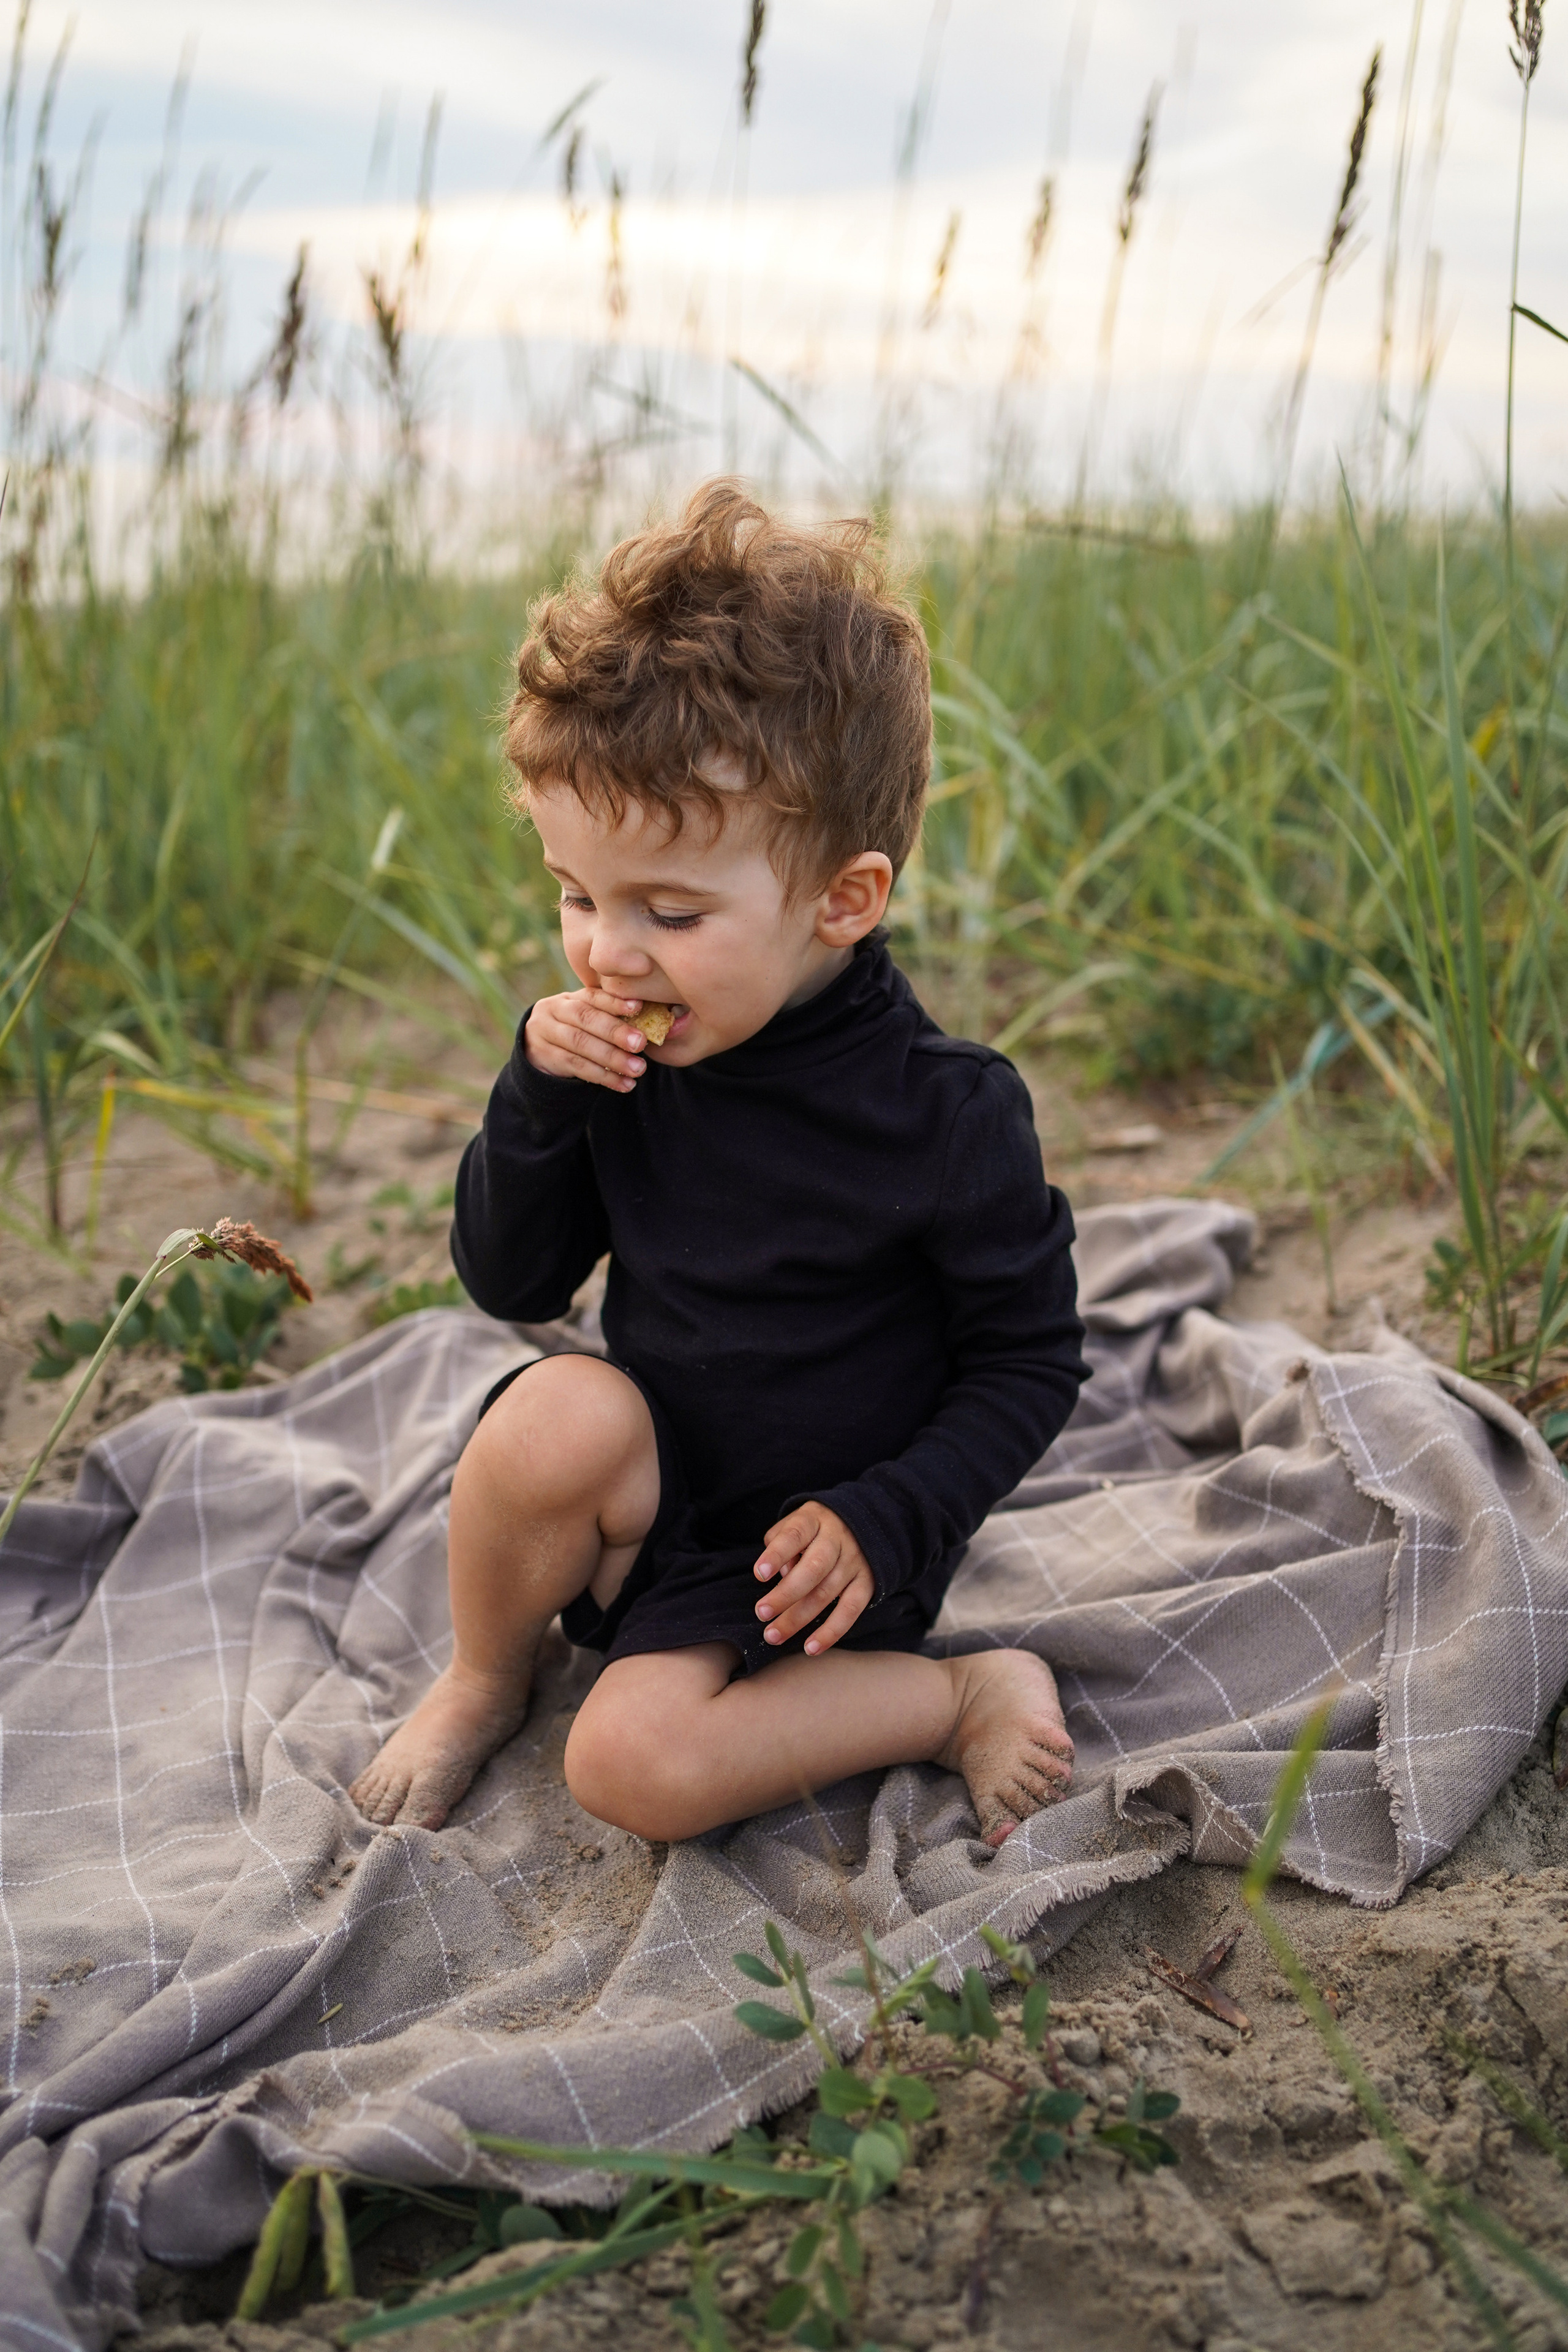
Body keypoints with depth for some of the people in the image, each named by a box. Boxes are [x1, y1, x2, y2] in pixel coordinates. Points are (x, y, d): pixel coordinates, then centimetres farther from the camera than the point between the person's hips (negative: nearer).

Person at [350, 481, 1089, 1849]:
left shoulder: (944, 1113, -20)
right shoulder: (625, 1055, -8)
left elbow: (1030, 1358, -8)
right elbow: (510, 1284, -1)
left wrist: (886, 1519, -19)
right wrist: (539, 1102, -18)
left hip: (801, 1545, -4)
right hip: (644, 1490, 4)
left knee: (636, 1764, -25)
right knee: (565, 1412, -30)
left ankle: (966, 1695, -3)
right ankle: (482, 1686, -1)